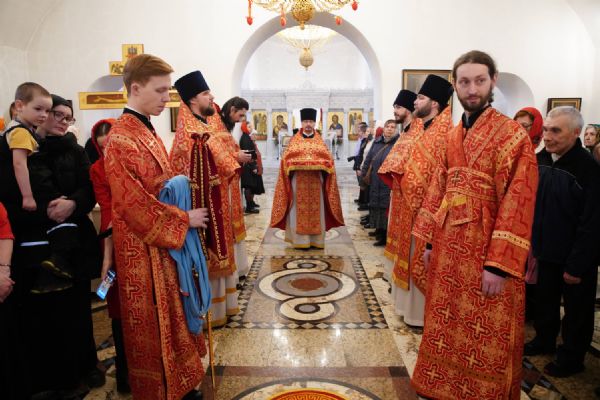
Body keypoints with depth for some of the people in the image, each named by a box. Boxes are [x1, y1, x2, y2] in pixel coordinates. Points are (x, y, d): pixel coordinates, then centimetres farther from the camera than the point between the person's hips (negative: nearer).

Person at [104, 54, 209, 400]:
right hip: (143, 249, -9)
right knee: (153, 324, 7)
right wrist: (184, 219, -14)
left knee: (172, 315, 19)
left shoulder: (148, 132, 10)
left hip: (165, 241, 9)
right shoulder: (121, 140, -19)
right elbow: (135, 205, -22)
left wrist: (186, 212, 5)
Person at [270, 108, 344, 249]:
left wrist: (318, 164, -11)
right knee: (299, 210, -2)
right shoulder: (295, 140, 9)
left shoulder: (319, 140, 12)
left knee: (316, 209, 2)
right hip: (299, 180, -1)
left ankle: (316, 240, 9)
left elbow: (328, 159, 6)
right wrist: (299, 163, -14)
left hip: (316, 180, 2)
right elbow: (287, 159, 1)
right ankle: (300, 240, 3)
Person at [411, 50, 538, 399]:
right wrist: (430, 241, 8)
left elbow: (517, 203, -16)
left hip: (486, 250, -6)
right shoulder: (453, 136, 9)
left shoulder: (513, 134, -11)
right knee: (447, 325, 18)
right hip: (449, 246, 6)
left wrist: (499, 265, -19)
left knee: (483, 338, 9)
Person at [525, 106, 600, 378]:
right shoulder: (540, 160, -2)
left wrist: (577, 265, -18)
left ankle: (571, 357, 32)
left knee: (576, 309, 13)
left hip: (576, 257, -6)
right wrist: (531, 242, 6)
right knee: (544, 300, 22)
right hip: (547, 251, 6)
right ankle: (544, 340, 43)